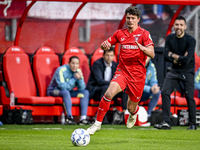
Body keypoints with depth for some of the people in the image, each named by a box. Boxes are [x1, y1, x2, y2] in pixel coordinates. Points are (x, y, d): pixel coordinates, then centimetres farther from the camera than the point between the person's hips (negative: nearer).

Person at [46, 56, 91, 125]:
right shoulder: (61, 70, -21)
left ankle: (83, 118, -21)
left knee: (85, 92, -9)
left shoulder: (78, 71, -2)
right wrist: (74, 78, -25)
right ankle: (69, 118, -43)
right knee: (65, 92, -38)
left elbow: (82, 88, -9)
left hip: (68, 92, 7)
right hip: (54, 91, -7)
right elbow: (63, 87, -30)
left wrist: (80, 78, -27)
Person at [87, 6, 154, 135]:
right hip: (122, 71, 2)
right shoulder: (120, 33, 8)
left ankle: (134, 113, 48)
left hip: (138, 74, -2)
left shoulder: (144, 34, -4)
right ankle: (98, 123, -17)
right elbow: (106, 44, 18)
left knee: (131, 108, 8)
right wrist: (104, 45, -8)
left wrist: (142, 48, -34)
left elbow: (152, 54, -13)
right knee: (109, 93, -26)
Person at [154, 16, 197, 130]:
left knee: (189, 97, -8)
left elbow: (187, 60, -23)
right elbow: (166, 56, -3)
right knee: (165, 92, -10)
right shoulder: (170, 38, 1)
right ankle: (166, 122, -10)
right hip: (174, 70, 4)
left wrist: (173, 55, -11)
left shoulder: (191, 40, -14)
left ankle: (193, 124, 7)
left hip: (187, 71, -4)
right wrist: (179, 59, -16)